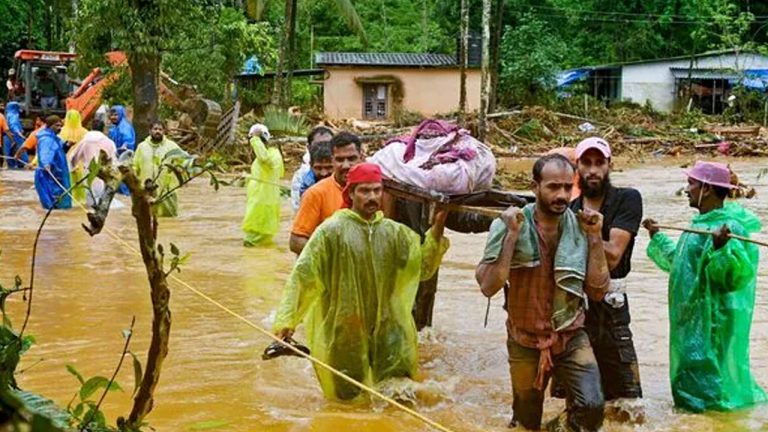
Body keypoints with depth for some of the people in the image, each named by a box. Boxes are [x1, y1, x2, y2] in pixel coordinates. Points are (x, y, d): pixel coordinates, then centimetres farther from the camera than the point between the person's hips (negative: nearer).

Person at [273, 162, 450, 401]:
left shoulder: (394, 231, 4)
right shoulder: (331, 230, -9)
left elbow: (423, 266, -1)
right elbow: (302, 275, -11)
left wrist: (437, 230, -15)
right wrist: (286, 320, -17)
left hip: (385, 327, 3)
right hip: (342, 330, -3)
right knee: (346, 395, 6)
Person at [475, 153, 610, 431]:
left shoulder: (579, 227, -8)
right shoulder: (508, 225, -15)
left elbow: (597, 292, -10)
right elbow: (488, 287, -24)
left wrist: (594, 237, -16)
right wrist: (512, 235, -27)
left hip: (571, 338, 1)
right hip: (526, 343, -1)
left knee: (591, 406, -22)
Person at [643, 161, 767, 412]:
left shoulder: (731, 227, -21)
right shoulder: (701, 223, 10)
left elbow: (736, 276, -31)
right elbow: (680, 261, 24)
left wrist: (721, 248, -46)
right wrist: (657, 238, 29)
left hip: (714, 323, -10)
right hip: (693, 318, 10)